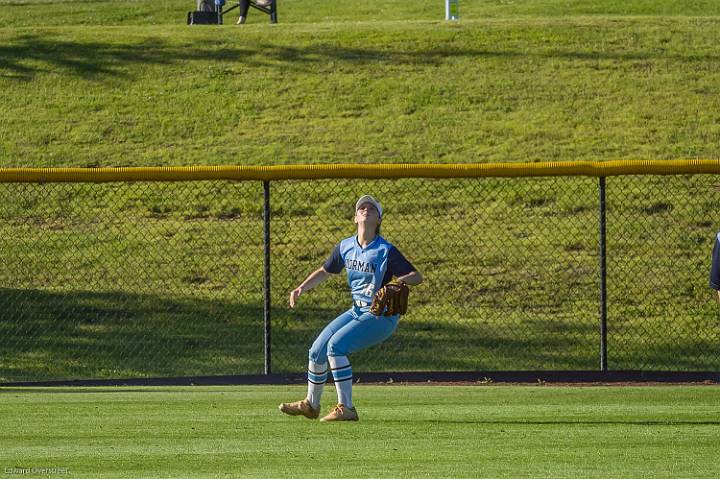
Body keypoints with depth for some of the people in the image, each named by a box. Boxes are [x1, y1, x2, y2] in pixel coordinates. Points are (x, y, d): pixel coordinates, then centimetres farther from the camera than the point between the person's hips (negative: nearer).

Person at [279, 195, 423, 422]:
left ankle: (346, 409, -22)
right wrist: (302, 288, 4)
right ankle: (311, 405, 29)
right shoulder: (345, 247, 4)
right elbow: (325, 272, 19)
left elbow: (417, 276, -19)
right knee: (317, 350, 6)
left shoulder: (386, 251, -15)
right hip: (357, 311, 7)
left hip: (382, 316, -7)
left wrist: (397, 282, -39)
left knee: (336, 345, -24)